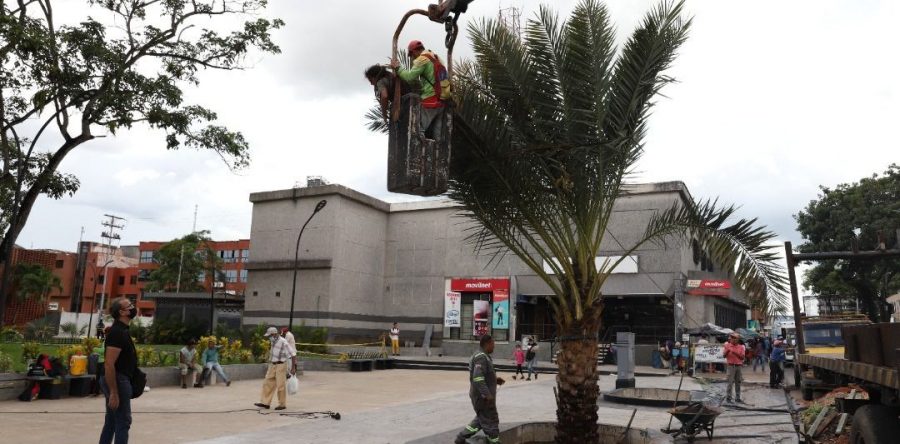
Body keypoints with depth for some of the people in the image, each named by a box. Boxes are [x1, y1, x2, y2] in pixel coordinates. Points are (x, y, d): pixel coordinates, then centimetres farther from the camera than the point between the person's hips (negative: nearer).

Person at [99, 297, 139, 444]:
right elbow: (109, 364, -24)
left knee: (111, 421, 14)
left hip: (118, 380, 10)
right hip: (118, 381, -10)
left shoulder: (121, 330, 12)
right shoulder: (118, 332, -19)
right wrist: (113, 393, -26)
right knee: (123, 421, -4)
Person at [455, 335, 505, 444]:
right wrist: (487, 394, -28)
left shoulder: (484, 357, 13)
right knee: (491, 422, 0)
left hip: (482, 396, 10)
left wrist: (495, 379, 11)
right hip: (482, 397, -10)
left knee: (480, 420, 21)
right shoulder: (481, 358, -20)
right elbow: (478, 378, -28)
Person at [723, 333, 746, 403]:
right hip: (731, 366, -3)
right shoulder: (727, 345, 2)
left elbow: (742, 357, -1)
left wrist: (736, 353, -15)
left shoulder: (741, 347, 7)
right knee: (730, 382, -6)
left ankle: (737, 398, 16)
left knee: (738, 383, 8)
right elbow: (724, 355, -1)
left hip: (738, 366, 3)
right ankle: (728, 397, -1)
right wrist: (727, 351, -19)